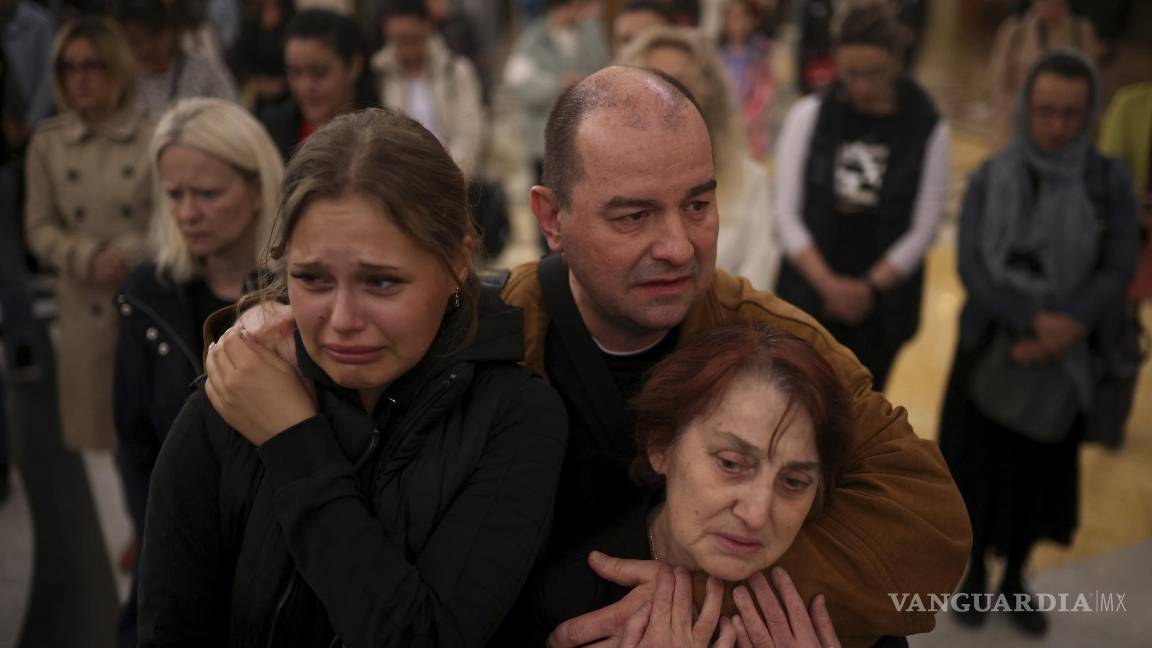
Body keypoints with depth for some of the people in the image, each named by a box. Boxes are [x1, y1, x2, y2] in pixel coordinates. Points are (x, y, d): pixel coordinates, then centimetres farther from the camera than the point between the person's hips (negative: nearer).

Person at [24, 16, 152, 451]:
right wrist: (88, 258, -14)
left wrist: (129, 254, -17)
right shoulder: (47, 142, 3)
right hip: (85, 310, 2)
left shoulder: (155, 137, -3)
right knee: (93, 430, 9)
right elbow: (39, 229, 3)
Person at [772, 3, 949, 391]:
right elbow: (787, 215, -6)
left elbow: (922, 229, -4)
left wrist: (869, 287, -12)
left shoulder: (928, 129, -6)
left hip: (882, 305, 0)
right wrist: (828, 284, -15)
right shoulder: (809, 115, -5)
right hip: (806, 295, 0)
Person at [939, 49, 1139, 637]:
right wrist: (1033, 320, -24)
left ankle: (1015, 578, 35)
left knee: (1042, 472, 14)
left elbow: (1119, 267, -9)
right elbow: (972, 265, -12)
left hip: (1064, 357, 1)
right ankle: (975, 571, 32)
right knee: (980, 466, 9)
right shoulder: (990, 179, -6)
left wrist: (1066, 330, -22)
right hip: (990, 347, -1)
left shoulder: (1110, 181, -5)